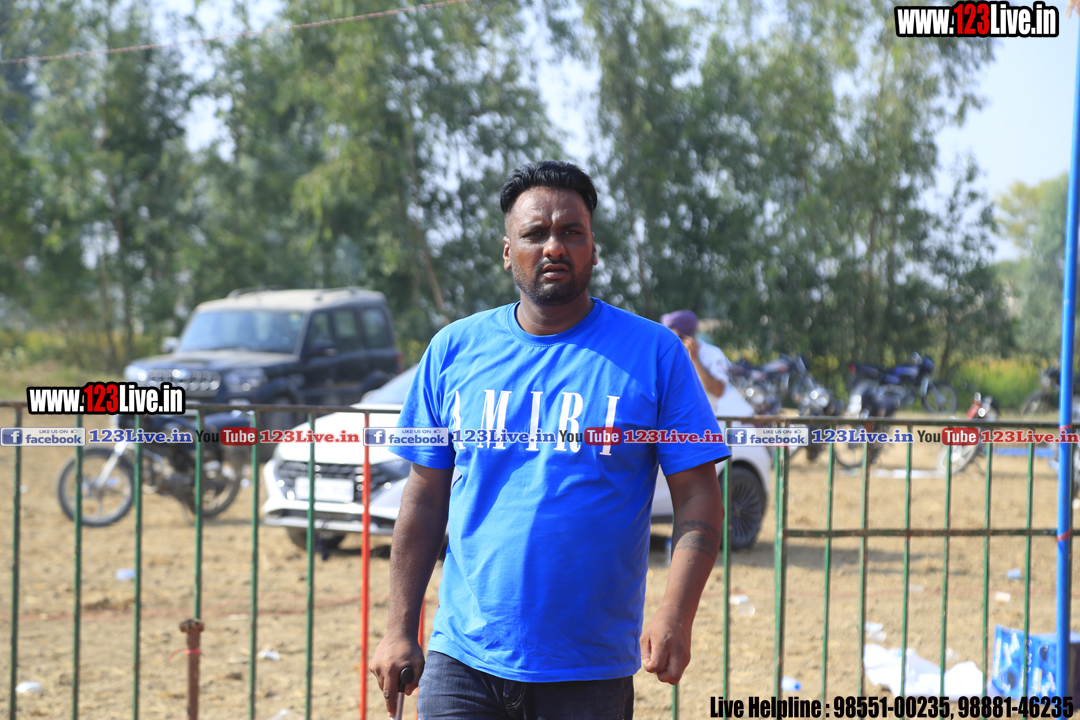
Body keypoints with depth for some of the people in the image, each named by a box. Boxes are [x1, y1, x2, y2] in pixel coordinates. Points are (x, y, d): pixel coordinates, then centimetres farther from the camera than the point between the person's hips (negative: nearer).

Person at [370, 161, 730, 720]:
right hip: (462, 663, 2)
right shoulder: (454, 350, 6)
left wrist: (673, 617, -18)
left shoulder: (654, 353, -1)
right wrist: (400, 629, 4)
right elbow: (425, 499, 9)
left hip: (591, 673, -1)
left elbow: (697, 499, -4)